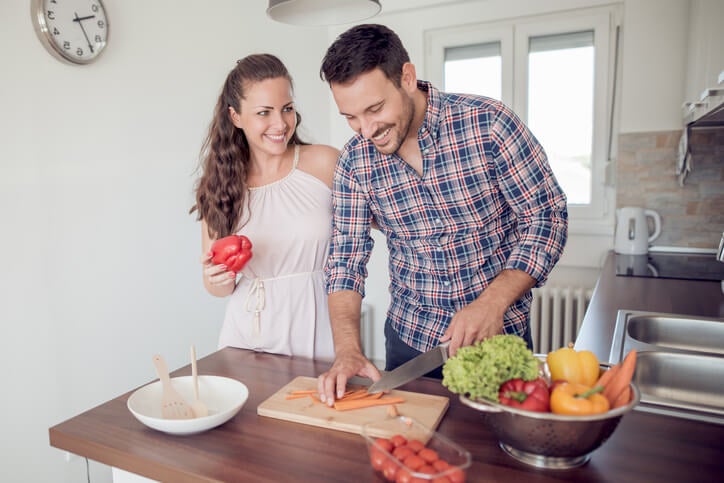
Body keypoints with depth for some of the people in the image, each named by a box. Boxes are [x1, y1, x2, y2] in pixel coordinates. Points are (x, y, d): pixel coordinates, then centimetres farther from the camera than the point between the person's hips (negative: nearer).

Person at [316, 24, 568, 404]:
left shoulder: (487, 123, -18)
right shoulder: (354, 162, -8)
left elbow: (547, 218, -13)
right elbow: (346, 258, -5)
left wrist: (493, 303, -24)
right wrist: (347, 350, -18)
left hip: (500, 333, -2)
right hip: (410, 335, 3)